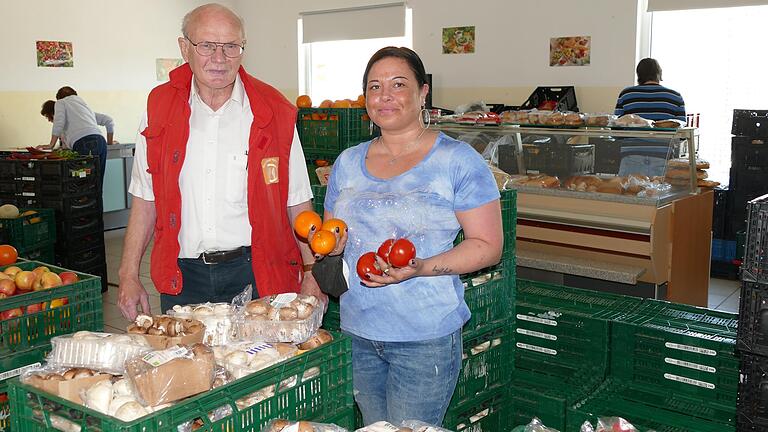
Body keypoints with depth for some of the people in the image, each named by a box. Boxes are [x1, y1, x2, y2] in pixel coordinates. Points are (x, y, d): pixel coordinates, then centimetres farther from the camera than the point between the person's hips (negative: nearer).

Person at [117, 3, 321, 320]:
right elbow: (145, 198, 8)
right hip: (181, 278, 2)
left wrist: (311, 274, -3)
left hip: (254, 273, -1)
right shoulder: (159, 107, 4)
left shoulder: (274, 112, -2)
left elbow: (297, 202, 2)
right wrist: (129, 275, 5)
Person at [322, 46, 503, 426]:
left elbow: (488, 246, -7)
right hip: (358, 334, 5)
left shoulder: (457, 160, -6)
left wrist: (421, 268, -22)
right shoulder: (347, 163, 10)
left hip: (425, 339, -4)